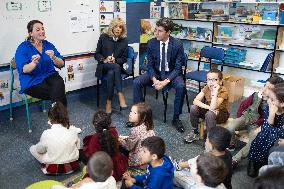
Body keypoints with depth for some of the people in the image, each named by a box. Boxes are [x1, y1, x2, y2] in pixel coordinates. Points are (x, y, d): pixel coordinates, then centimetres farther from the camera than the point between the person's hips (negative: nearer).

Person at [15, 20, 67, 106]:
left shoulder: (49, 45, 9)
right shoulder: (23, 48, -2)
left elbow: (61, 64, 0)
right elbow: (24, 70, -13)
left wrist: (53, 58, -22)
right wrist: (34, 63, -34)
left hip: (50, 76, 4)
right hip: (32, 82, -3)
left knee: (59, 83, -31)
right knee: (59, 93, -26)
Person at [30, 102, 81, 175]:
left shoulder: (47, 134, -22)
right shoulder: (73, 130, -16)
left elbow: (40, 150, -4)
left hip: (52, 169, -1)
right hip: (72, 166, 1)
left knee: (32, 148, 19)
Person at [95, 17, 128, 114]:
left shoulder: (124, 41, 8)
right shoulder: (103, 37, 3)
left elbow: (124, 58, 6)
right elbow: (97, 54, 4)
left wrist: (115, 60, -15)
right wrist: (104, 59, -16)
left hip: (117, 66, 2)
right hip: (104, 66, -1)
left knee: (111, 73, -36)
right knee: (116, 67, -36)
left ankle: (109, 102, -35)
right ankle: (120, 95, -40)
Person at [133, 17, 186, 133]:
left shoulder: (177, 44, -14)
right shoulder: (151, 43, -6)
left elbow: (178, 67, -14)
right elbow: (150, 65, -2)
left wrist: (166, 81, -27)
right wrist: (154, 79, -21)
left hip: (172, 73, -2)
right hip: (155, 72, 3)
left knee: (181, 86, -33)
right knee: (136, 82, -20)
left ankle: (176, 118, -13)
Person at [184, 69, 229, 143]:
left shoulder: (223, 91, -25)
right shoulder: (206, 88, -10)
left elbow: (213, 107, -38)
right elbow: (195, 101, -21)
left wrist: (215, 91, -44)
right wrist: (208, 107, -33)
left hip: (222, 114, -5)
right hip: (209, 110, 5)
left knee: (209, 114, -36)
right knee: (193, 108, -19)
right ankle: (195, 132, -1)